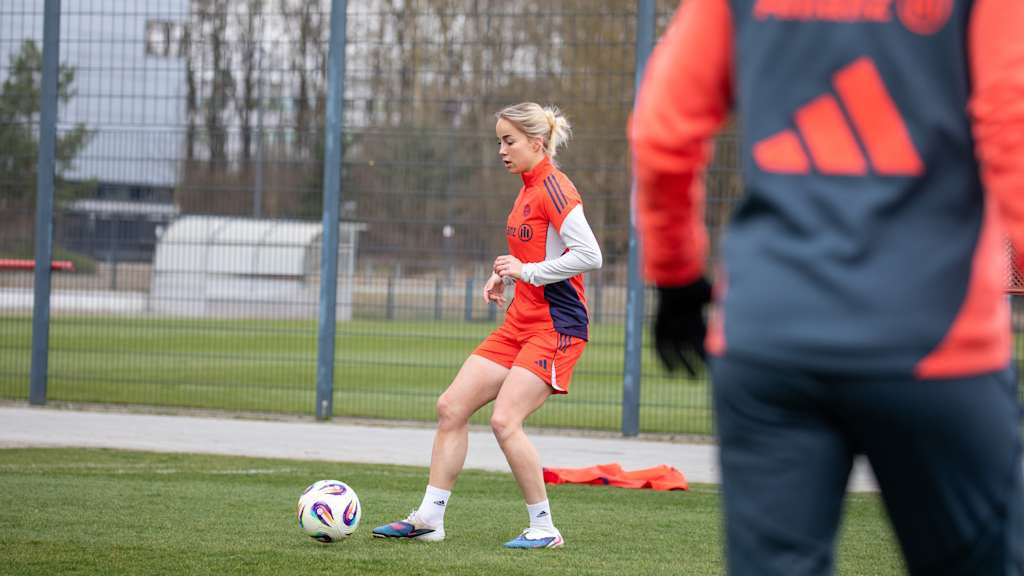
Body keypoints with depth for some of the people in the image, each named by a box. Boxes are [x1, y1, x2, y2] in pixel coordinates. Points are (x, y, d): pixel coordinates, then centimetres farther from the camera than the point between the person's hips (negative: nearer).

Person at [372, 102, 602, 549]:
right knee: (451, 407, 3)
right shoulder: (528, 189, 16)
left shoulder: (553, 187, -13)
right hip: (520, 323, 10)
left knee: (504, 420, -18)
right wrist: (506, 275, 11)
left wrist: (526, 271, -17)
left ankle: (544, 528, -5)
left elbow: (589, 255, -21)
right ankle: (429, 518, 9)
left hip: (556, 326, -10)